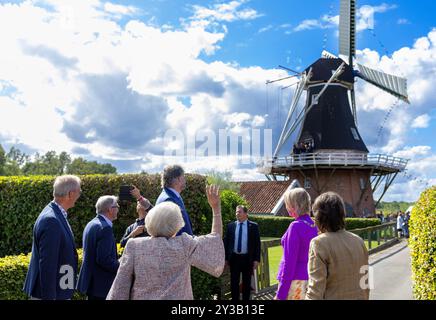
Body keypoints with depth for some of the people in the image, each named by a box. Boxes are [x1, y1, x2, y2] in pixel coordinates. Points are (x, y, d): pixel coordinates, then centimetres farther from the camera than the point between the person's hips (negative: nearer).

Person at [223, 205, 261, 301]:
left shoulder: (253, 226, -1)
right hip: (234, 258, 2)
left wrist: (257, 259, -7)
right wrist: (226, 258, 2)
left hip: (247, 259, -1)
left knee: (247, 283, 10)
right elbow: (226, 242, 5)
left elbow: (257, 243, -2)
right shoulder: (230, 226, 4)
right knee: (234, 283, 8)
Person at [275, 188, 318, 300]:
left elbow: (289, 262, -17)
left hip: (295, 280, -8)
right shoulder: (313, 226, 7)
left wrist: (281, 294, -14)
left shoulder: (296, 226, -16)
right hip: (308, 277, 8)